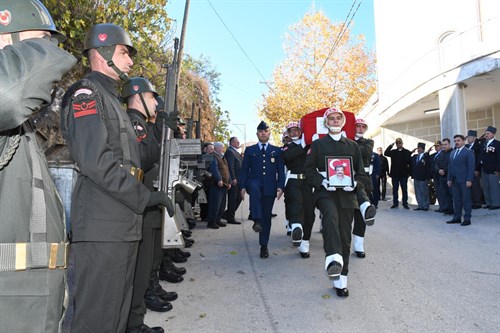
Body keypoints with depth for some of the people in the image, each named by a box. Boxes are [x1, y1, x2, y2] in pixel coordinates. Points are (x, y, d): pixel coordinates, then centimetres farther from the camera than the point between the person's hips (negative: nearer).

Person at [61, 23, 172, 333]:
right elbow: (95, 161, -20)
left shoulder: (111, 99, 23)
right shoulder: (86, 93, -7)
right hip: (102, 227, -9)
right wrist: (146, 197, -17)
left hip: (124, 225, 10)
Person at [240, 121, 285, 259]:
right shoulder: (250, 150, 12)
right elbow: (244, 169, 8)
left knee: (267, 216, 3)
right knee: (254, 189, -39)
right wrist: (243, 186, -3)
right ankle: (256, 220, -39)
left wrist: (280, 186, -4)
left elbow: (281, 171, 9)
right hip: (254, 182, -1)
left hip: (269, 187, 1)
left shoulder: (277, 151, 12)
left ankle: (264, 246, 14)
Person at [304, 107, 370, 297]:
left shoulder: (353, 146, 14)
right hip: (325, 192, -2)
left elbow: (361, 172, 14)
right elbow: (309, 169, 3)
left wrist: (355, 184, -7)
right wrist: (322, 182, -15)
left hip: (346, 194, 3)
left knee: (345, 237, 4)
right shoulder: (317, 144, 8)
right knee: (330, 215, -37)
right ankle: (334, 259, -48)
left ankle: (340, 281, 15)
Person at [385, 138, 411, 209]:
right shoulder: (393, 152, 7)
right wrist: (390, 145, -14)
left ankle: (405, 203, 10)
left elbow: (409, 162, -3)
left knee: (404, 189, 4)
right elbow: (386, 153, -9)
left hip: (404, 174, -2)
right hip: (395, 174, 2)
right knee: (395, 189, 8)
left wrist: (409, 172, -9)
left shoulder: (407, 152, 0)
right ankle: (395, 203, 14)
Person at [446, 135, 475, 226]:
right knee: (456, 200, 9)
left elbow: (471, 167, -9)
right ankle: (457, 217, 14)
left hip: (464, 180, -6)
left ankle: (467, 219, 4)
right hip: (454, 180, 6)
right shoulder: (452, 153, 18)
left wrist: (469, 180, -16)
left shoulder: (468, 152, -3)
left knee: (466, 199, -1)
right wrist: (449, 179, 10)